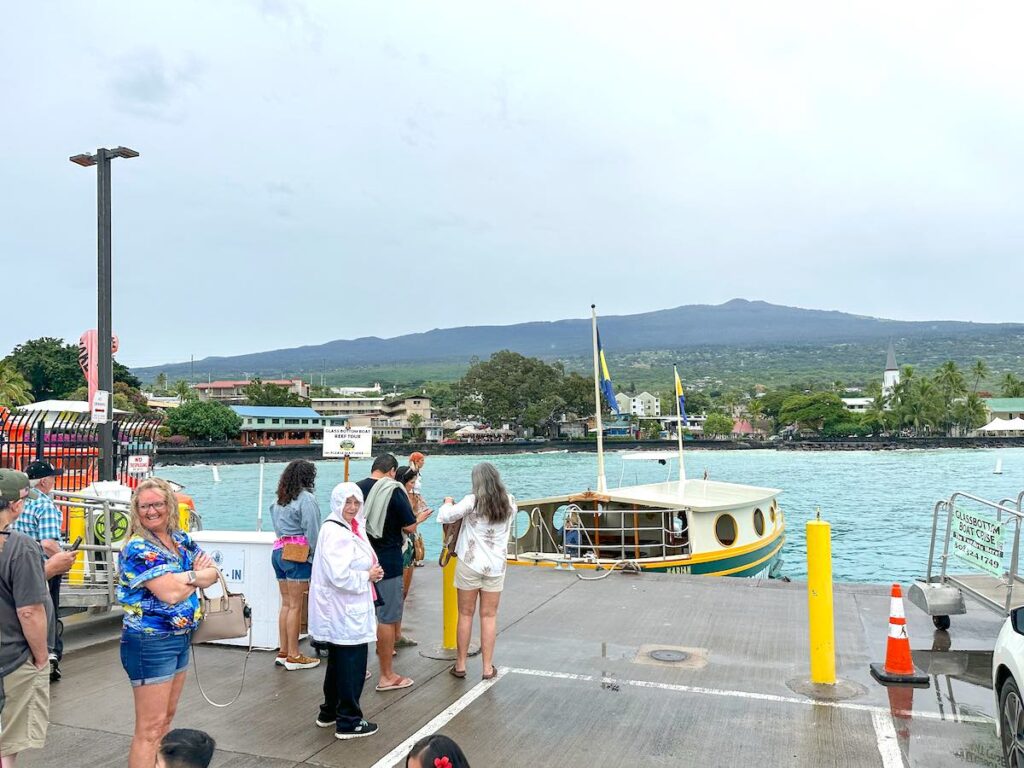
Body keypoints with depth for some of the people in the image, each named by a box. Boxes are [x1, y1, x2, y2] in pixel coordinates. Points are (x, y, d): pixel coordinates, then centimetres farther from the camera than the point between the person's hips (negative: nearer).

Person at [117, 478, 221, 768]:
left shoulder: (181, 539, 6)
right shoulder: (138, 548, -16)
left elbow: (213, 572, 4)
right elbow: (171, 593, -23)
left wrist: (189, 576, -15)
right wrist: (198, 576, -6)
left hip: (180, 639, 8)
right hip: (151, 643, -8)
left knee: (167, 717, 18)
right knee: (150, 728, -2)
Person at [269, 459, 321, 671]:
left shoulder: (280, 500, 14)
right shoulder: (306, 498, -10)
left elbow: (277, 527, 16)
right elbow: (312, 532, -13)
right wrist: (314, 557, -7)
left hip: (278, 552, 8)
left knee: (286, 603, 13)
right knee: (296, 606, -2)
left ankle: (283, 652, 18)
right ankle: (293, 657, 3)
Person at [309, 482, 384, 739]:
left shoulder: (351, 527, 12)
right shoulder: (334, 532, -20)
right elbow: (339, 575, -27)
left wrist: (372, 572, 6)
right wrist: (368, 576, -14)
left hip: (346, 608, 11)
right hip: (344, 610, -11)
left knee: (338, 661, 21)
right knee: (352, 664, -2)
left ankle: (329, 713, 34)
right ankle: (348, 722, 10)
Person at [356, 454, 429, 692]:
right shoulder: (394, 492, -13)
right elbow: (410, 527, -11)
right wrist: (419, 518, 10)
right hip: (387, 563, -5)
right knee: (387, 618, 2)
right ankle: (387, 676, 9)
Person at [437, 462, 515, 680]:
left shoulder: (473, 501, -14)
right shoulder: (509, 503, -2)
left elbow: (444, 516, -14)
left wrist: (448, 503, 8)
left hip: (470, 564, -2)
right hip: (496, 566, 3)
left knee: (466, 614, 9)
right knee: (489, 616, 9)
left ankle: (460, 665, 18)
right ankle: (488, 668, 13)